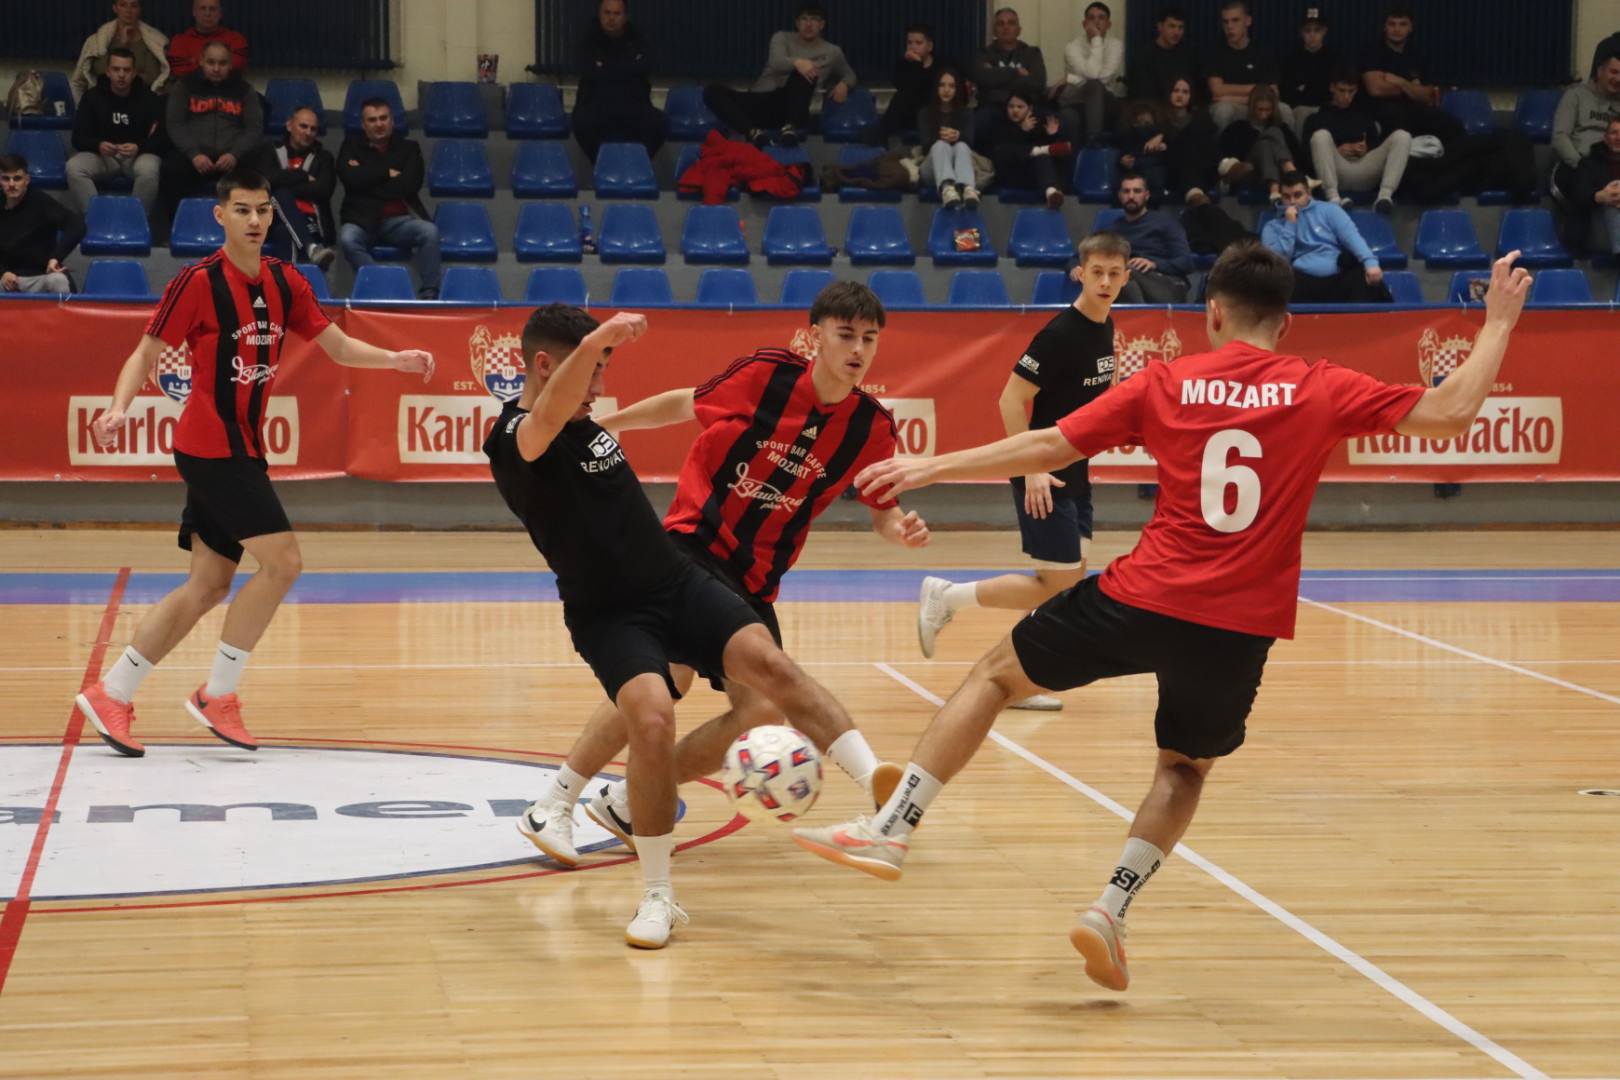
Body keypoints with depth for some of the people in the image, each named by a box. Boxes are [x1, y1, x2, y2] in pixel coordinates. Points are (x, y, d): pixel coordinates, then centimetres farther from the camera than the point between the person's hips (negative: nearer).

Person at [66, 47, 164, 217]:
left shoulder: (148, 99, 0)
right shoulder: (92, 96, 2)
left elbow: (160, 138, -6)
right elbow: (79, 137, -1)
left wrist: (139, 148, -28)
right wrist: (98, 145, -24)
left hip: (139, 154, -1)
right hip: (102, 154, 1)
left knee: (148, 169, -38)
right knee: (74, 167, -30)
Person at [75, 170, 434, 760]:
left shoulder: (284, 282, 8)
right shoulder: (199, 282, -11)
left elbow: (337, 345, 13)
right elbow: (146, 353, -7)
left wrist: (395, 359, -3)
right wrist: (119, 406, -24)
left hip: (240, 449, 7)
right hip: (211, 446, -7)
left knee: (208, 586, 8)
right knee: (282, 561, -13)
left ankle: (110, 694, 14)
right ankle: (218, 694, -2)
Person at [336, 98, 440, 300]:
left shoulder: (408, 148, 14)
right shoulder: (351, 145, 14)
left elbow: (410, 185, -4)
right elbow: (350, 177, -6)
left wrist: (368, 179, -3)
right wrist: (388, 173, -2)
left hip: (398, 219, 1)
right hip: (362, 219, -1)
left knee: (430, 231, -28)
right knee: (347, 238, -34)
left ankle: (428, 295, -27)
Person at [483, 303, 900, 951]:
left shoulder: (582, 423, 10)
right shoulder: (513, 439, -15)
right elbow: (546, 420, -41)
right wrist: (593, 342, -56)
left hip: (678, 583, 6)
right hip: (607, 615, -6)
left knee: (766, 661, -20)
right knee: (652, 721, -29)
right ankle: (657, 897, -14)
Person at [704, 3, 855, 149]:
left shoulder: (832, 52, 17)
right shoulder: (782, 37, 13)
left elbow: (849, 75, 34)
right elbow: (776, 63, -7)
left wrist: (844, 85, 7)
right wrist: (796, 62, -32)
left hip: (790, 107, -1)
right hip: (760, 101, 1)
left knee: (803, 73, -32)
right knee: (712, 91, -26)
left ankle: (790, 128, -46)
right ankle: (754, 133, -49)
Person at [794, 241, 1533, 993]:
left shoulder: (1166, 385, 3)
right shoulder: (1322, 391, 2)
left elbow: (1046, 448, 4)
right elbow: (1450, 413, -1)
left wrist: (931, 468, 14)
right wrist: (1497, 325, 12)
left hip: (1142, 601, -1)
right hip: (1240, 628, 1)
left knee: (997, 673, 20)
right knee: (1185, 767, 27)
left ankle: (892, 829, 14)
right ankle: (1110, 910, 8)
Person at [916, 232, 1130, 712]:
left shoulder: (1105, 328, 7)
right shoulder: (1060, 333, -19)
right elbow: (1012, 399, -20)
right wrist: (1032, 469, -23)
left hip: (1074, 474, 9)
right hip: (1044, 477, -9)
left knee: (1072, 581, 8)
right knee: (1057, 586, -7)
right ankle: (945, 596, 5)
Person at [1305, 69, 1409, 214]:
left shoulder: (1364, 117, 28)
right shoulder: (1318, 117, 19)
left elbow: (1379, 146, 22)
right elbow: (1307, 152, 7)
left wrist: (1367, 149, -1)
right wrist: (1336, 151, -8)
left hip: (1365, 174, 3)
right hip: (1337, 173, -3)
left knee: (1402, 136, -16)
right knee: (1321, 135, -29)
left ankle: (1385, 196, -38)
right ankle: (1333, 197, -44)